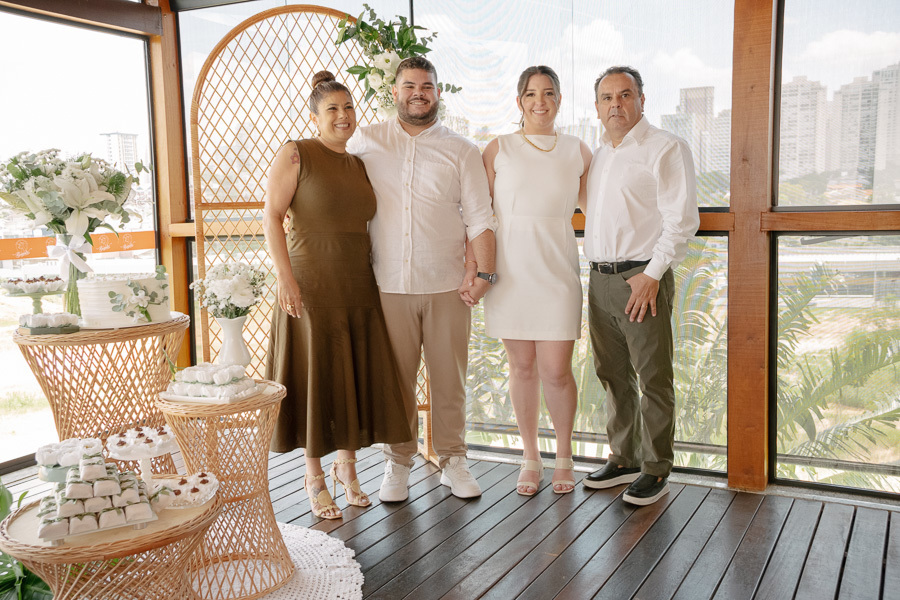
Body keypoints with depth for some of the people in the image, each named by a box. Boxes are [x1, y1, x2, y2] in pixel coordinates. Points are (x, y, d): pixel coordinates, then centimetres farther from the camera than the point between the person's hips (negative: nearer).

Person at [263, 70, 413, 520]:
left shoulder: (359, 165, 14)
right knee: (314, 376, 2)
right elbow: (272, 217, -9)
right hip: (311, 287, -5)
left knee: (356, 376, 9)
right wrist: (286, 278, -17)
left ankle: (347, 465, 27)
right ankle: (314, 477, 18)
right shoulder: (296, 154, -4)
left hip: (358, 288, 6)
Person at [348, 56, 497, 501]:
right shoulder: (366, 142, 8)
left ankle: (452, 460, 22)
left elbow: (480, 218, 3)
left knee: (449, 379, 6)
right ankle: (398, 463, 21)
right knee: (395, 380, 5)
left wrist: (484, 271, -10)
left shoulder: (461, 151, 7)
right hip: (389, 285, 0)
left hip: (447, 285, 0)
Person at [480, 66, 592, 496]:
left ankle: (564, 456, 20)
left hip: (557, 270, 0)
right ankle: (531, 458, 22)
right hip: (509, 268, 0)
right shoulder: (498, 149, 6)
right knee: (522, 367, 6)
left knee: (556, 371, -3)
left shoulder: (578, 152, 10)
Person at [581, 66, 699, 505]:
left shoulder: (665, 148, -4)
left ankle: (656, 470, 10)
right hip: (600, 280, 7)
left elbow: (682, 220, -11)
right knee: (612, 375, 13)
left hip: (643, 278, -7)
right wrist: (598, 273, 15)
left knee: (653, 378, -1)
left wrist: (651, 274, -16)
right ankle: (624, 459, 26)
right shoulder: (597, 155, 18)